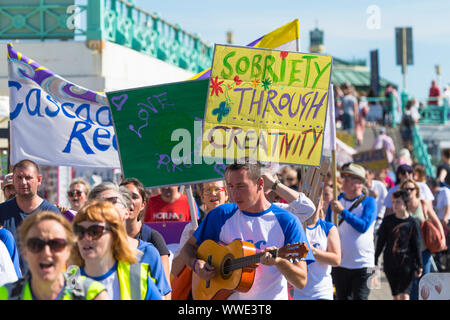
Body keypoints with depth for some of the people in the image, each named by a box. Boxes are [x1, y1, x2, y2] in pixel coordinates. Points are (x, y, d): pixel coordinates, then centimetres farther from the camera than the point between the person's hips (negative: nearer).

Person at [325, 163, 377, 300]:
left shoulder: (368, 202, -3)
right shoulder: (335, 201, 9)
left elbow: (364, 226, -18)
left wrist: (342, 211, -20)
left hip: (362, 263, -4)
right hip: (339, 263, 4)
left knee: (360, 297, -5)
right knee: (341, 297, 11)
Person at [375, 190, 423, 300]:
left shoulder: (412, 223, -4)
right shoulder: (387, 221, 3)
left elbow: (417, 246, 1)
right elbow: (380, 242, 9)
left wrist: (419, 266, 1)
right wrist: (374, 260, 8)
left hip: (407, 263, -3)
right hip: (389, 262, 3)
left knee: (404, 295, -10)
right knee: (396, 295, 10)